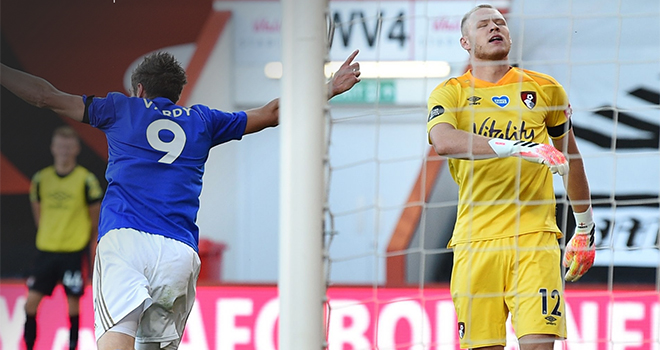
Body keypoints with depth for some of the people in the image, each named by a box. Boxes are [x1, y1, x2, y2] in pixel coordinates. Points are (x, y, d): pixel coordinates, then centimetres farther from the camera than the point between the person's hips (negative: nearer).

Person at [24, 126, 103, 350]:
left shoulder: (86, 180, -5)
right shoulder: (40, 179, 4)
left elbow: (95, 218, 4)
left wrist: (87, 244, 6)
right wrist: (49, 237, 14)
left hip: (74, 251, -3)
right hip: (46, 250, 3)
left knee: (73, 302, -2)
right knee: (32, 301, -2)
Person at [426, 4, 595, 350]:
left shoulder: (545, 89, 13)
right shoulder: (449, 94, 6)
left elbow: (570, 157, 25)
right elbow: (442, 141, -17)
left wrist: (585, 228, 28)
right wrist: (518, 147, -26)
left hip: (534, 236, 0)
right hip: (474, 240, 0)